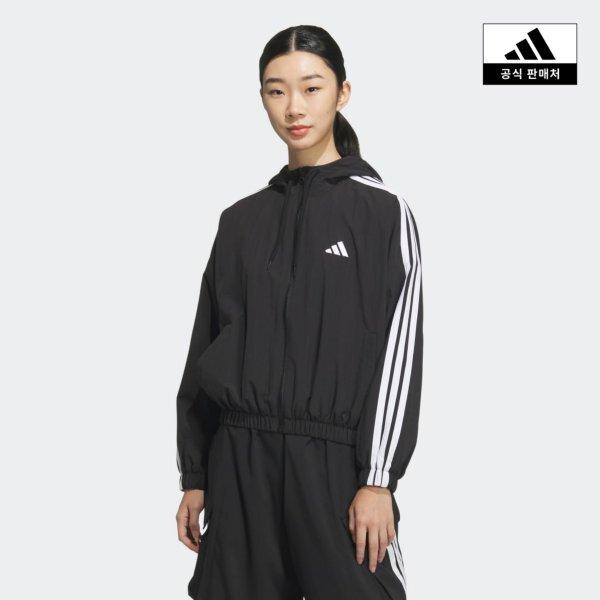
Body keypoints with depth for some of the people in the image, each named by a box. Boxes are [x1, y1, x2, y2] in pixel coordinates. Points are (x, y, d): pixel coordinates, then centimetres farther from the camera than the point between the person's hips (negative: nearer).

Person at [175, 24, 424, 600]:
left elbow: (399, 346, -5)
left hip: (335, 460, -3)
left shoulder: (381, 210, 0)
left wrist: (379, 479, -12)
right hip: (239, 462, 4)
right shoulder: (240, 220, 12)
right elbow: (206, 349, 13)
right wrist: (194, 476, 10)